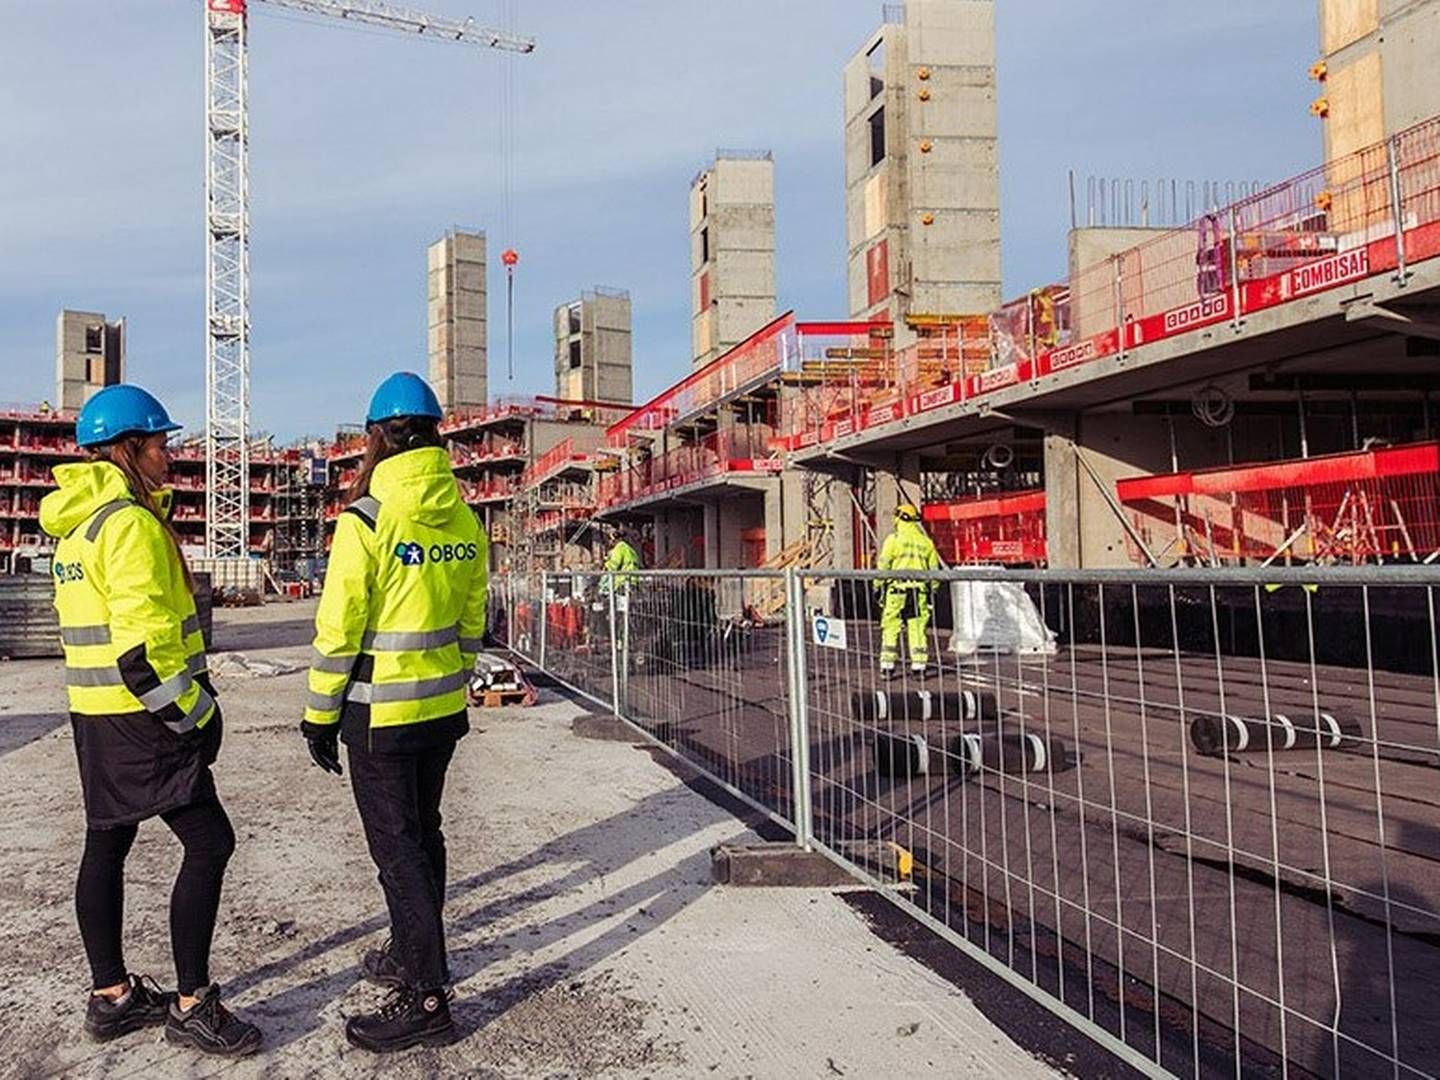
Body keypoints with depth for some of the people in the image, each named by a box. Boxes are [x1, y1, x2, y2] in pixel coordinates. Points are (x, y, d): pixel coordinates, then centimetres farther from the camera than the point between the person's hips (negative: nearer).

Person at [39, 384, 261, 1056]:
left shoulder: (78, 522, 15)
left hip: (96, 712, 11)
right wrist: (195, 713, -14)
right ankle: (191, 1007, 2)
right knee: (209, 842, -5)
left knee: (107, 845, 16)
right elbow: (144, 641, -23)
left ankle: (112, 996, 28)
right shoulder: (129, 521, -17)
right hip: (140, 717, -11)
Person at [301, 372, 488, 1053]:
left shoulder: (367, 518, -16)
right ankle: (413, 955, 37)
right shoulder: (464, 519, 3)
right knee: (422, 832, 20)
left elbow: (339, 627, -14)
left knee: (396, 847, -1)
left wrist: (319, 715, -5)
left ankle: (427, 1000, 3)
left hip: (380, 712, -7)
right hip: (442, 709, 7)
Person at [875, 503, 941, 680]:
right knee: (918, 629, 7)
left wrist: (878, 586, 3)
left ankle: (887, 666, 2)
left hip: (896, 591, -3)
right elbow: (934, 569, 14)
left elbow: (883, 566, -4)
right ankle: (919, 665, 6)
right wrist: (932, 590, 20)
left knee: (891, 628, 2)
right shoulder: (926, 541, 10)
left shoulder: (893, 539, -2)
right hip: (919, 590, 3)